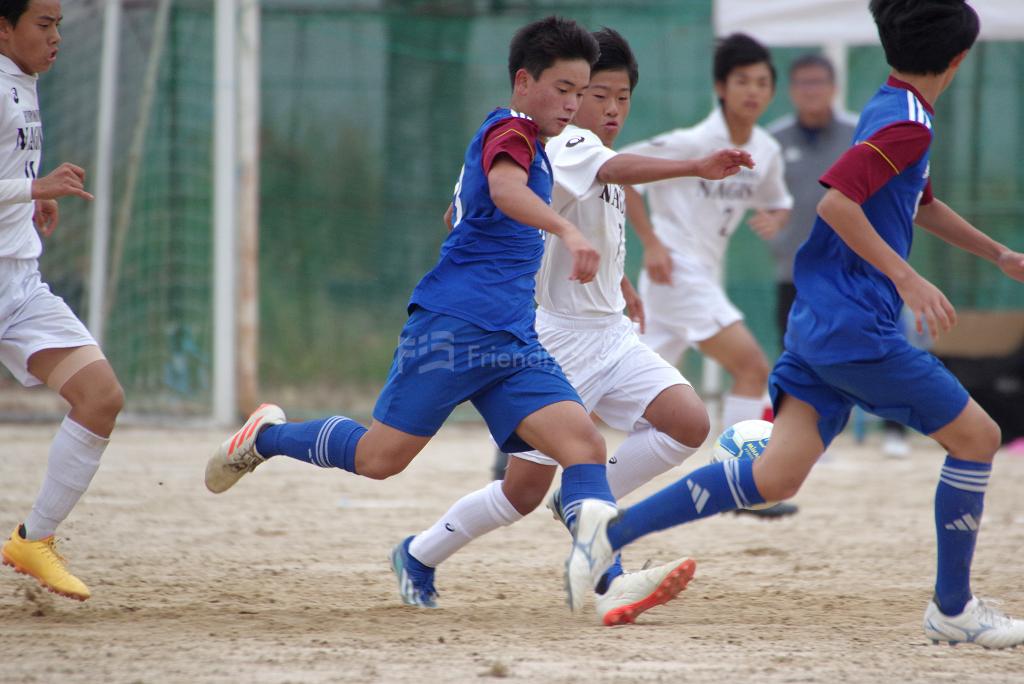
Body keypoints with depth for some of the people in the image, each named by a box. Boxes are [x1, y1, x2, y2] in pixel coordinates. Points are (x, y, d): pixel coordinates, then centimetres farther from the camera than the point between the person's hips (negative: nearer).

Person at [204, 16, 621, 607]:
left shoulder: (528, 143, 23)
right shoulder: (509, 132, -6)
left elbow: (459, 215, 39)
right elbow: (505, 189, -32)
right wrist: (567, 230, -48)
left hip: (513, 342, 8)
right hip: (453, 329, -8)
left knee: (585, 444, -13)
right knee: (380, 458, -4)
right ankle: (266, 436, 23)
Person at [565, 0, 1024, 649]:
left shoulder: (885, 110, 19)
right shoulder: (908, 122, -12)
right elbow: (835, 201, -25)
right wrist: (907, 279, -23)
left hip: (818, 322, 9)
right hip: (856, 326, -9)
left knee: (775, 477, 1)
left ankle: (616, 527, -6)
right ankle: (953, 609, 7)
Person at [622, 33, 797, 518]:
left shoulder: (766, 152, 6)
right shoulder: (694, 143, -15)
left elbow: (777, 201, 22)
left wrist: (775, 218, -4)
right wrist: (650, 242, -17)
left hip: (705, 277, 8)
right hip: (676, 272, -8)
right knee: (753, 367, -17)